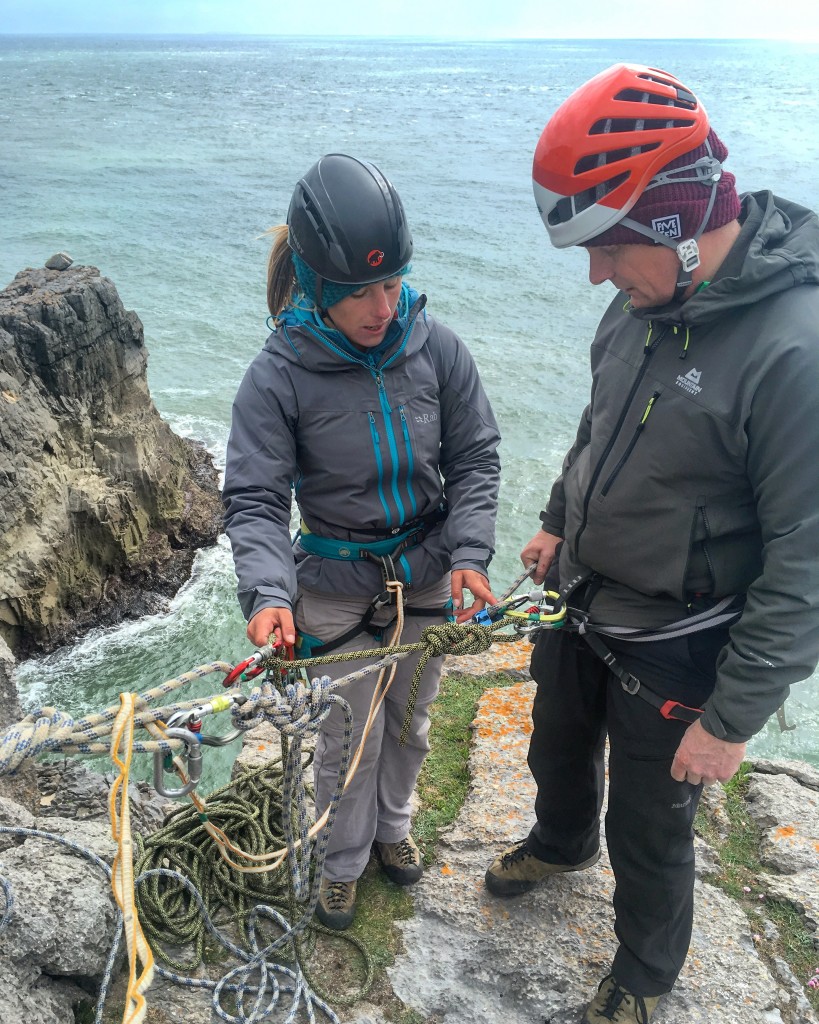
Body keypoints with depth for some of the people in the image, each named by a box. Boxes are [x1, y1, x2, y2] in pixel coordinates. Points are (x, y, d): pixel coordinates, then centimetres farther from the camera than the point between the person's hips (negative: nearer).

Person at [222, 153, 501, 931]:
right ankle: (343, 862, 44)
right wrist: (268, 592, -33)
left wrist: (469, 553, -16)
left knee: (409, 725, 23)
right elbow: (255, 500, -17)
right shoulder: (277, 377, -19)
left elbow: (475, 458, -4)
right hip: (336, 593, -2)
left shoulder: (436, 348, -12)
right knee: (350, 740, 13)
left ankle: (392, 826, 54)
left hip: (427, 581, 3)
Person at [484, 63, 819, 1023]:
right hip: (576, 602, 7)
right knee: (557, 753, 30)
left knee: (650, 831, 16)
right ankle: (562, 842, 64)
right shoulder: (649, 295, -6)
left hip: (672, 650, -7)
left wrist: (733, 717, -20)